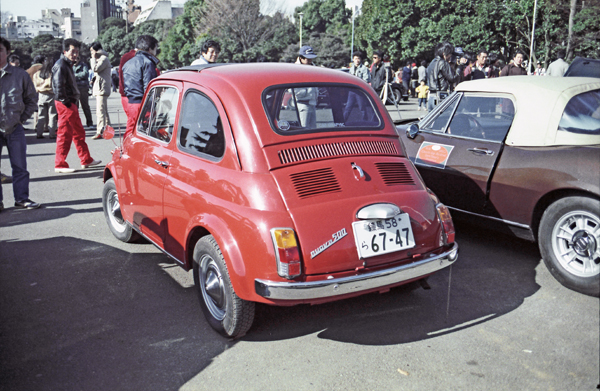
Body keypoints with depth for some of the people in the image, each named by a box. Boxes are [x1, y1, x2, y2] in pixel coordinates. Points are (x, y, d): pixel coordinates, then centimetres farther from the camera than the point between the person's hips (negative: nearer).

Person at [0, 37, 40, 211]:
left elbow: (31, 99, 10)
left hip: (14, 128, 0)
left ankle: (21, 198, 17)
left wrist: (22, 118, 2)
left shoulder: (20, 75, 2)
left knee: (20, 166, 6)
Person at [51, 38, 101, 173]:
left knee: (79, 132, 16)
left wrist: (75, 101, 15)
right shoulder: (61, 65, -13)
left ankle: (86, 160, 26)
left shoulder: (68, 65, 19)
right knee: (64, 134, -7)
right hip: (65, 104, -11)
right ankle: (60, 165, -2)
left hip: (71, 104, 11)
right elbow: (58, 86, -22)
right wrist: (65, 102, -19)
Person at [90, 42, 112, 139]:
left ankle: (100, 132, -18)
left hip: (102, 89, -11)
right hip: (99, 88, 11)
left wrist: (93, 58, -8)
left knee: (100, 111, -15)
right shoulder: (100, 59, 23)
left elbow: (96, 68, -19)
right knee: (104, 110, 14)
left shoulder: (104, 59, -9)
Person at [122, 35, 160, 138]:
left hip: (130, 103, 8)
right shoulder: (147, 62, -8)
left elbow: (124, 87, 20)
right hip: (142, 104, -8)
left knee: (130, 134, 12)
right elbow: (148, 87, -15)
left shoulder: (127, 63, 18)